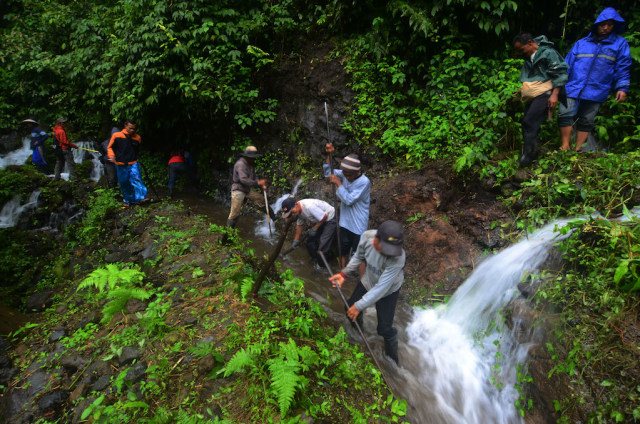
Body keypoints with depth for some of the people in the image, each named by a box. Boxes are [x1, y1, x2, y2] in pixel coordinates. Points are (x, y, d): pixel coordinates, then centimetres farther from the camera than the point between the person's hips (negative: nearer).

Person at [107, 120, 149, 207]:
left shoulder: (137, 138, 4)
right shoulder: (116, 136, -3)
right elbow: (110, 147, 7)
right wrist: (111, 156, -11)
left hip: (133, 164, 0)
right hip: (121, 165, 0)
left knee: (136, 178, -21)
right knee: (124, 183, 7)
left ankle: (141, 197, -26)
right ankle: (128, 200, 22)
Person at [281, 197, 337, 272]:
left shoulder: (309, 206, -36)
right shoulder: (299, 210, -6)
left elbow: (324, 217, -28)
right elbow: (299, 225, 10)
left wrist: (314, 229, -18)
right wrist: (296, 240, 13)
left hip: (330, 219, -9)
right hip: (319, 221, 9)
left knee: (323, 244, -10)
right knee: (310, 240, 9)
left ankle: (320, 265, 11)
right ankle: (315, 259, 29)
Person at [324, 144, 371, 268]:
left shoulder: (364, 182, -24)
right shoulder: (345, 174, -5)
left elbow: (349, 200, -26)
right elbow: (328, 173, 5)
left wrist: (338, 183, -23)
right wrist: (329, 155, -8)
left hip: (358, 226, -6)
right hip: (345, 222, 6)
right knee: (343, 252, 21)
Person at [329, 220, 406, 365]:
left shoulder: (398, 258, -42)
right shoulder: (367, 236, -29)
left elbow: (381, 288, -34)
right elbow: (358, 257, -5)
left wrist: (359, 306, -29)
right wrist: (344, 274, -12)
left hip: (388, 291, -5)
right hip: (368, 281, 5)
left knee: (385, 328, 0)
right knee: (350, 308, 20)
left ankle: (392, 357, 32)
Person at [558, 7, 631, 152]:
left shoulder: (620, 43, 12)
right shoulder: (581, 43, 14)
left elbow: (623, 68, 9)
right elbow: (567, 64, 16)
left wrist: (622, 88, -2)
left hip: (596, 91, 0)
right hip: (573, 87, 0)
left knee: (586, 121, 3)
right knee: (565, 114, -15)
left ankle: (578, 149, 11)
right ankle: (565, 146, -7)